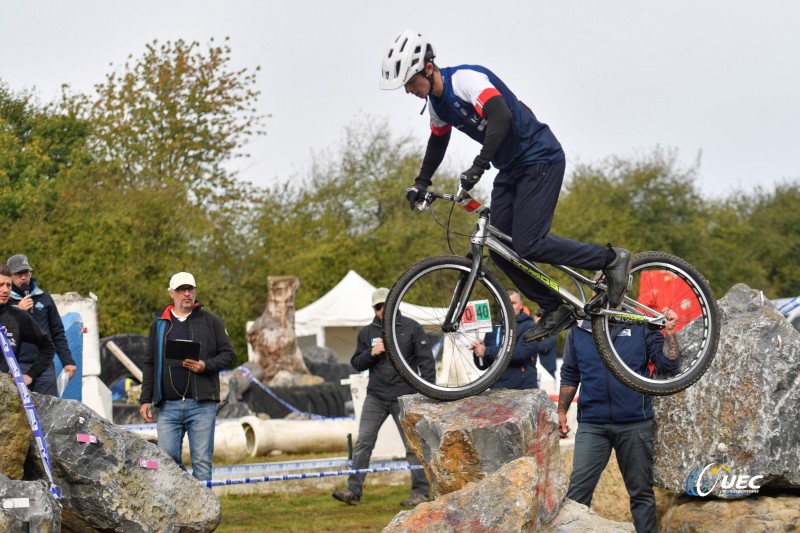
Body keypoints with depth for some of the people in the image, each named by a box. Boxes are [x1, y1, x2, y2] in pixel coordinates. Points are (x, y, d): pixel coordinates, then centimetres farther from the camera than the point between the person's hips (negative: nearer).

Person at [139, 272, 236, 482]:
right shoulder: (159, 324, 15)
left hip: (201, 404, -2)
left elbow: (228, 355, 7)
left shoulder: (211, 321, 9)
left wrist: (206, 366, -11)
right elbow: (149, 365, 16)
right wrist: (145, 400, 9)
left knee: (202, 460, -3)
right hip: (168, 406, 2)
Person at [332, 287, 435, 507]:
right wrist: (371, 353, -9)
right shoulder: (367, 333, 11)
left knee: (413, 445, 0)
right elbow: (356, 363, 11)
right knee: (363, 443, -3)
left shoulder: (411, 328, 1)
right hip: (375, 396, 3)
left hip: (404, 396, -3)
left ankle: (421, 492, 6)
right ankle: (353, 491, -3)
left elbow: (426, 360, -1)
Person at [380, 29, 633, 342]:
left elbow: (501, 116, -38)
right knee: (501, 250, 3)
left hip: (540, 160, -10)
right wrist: (421, 183, 24)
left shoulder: (465, 79, -22)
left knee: (528, 245, -18)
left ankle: (611, 260, -5)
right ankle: (555, 311, 12)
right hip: (511, 169, 10)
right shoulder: (436, 101, 7)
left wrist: (479, 165, -46)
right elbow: (438, 141, 27)